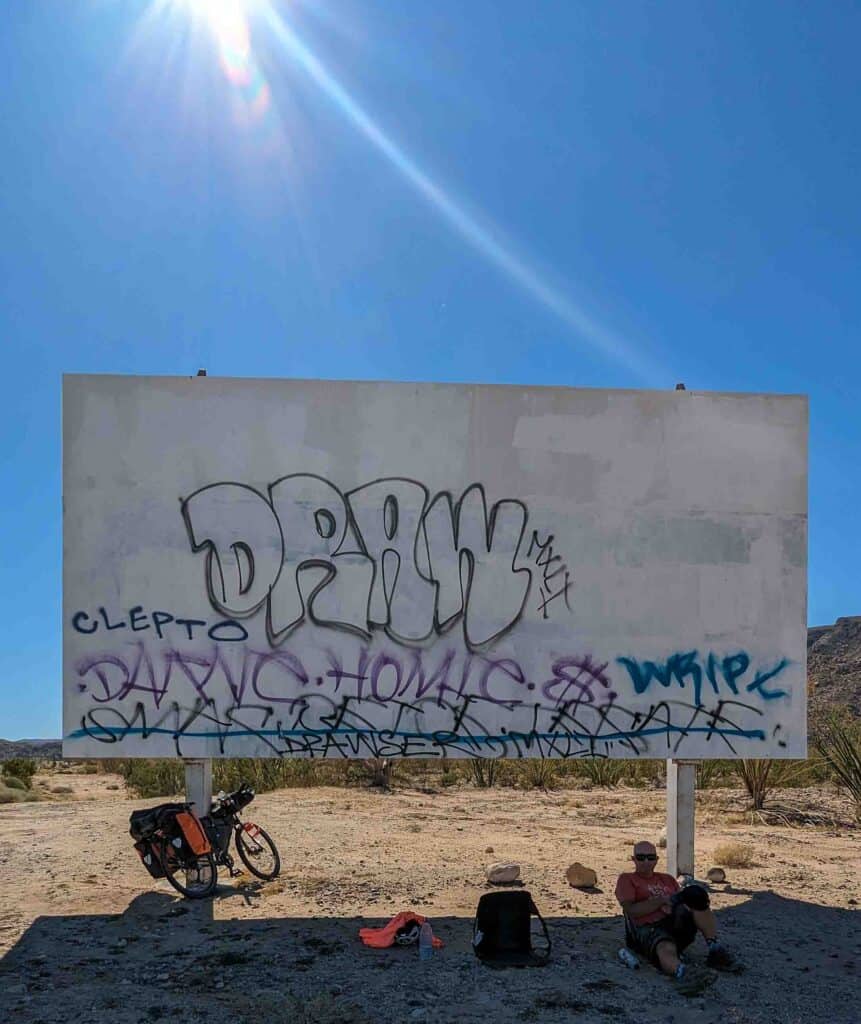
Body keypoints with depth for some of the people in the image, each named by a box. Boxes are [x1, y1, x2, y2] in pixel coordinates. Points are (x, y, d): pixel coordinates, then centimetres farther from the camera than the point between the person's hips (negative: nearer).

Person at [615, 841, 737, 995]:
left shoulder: (668, 879, 30)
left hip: (678, 923, 5)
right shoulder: (627, 879, 15)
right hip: (649, 928, -5)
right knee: (666, 949, -40)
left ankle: (714, 949, -27)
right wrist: (662, 900, -8)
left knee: (697, 894, -21)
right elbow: (631, 911, -1)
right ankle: (681, 972, -73)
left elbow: (683, 903, 19)